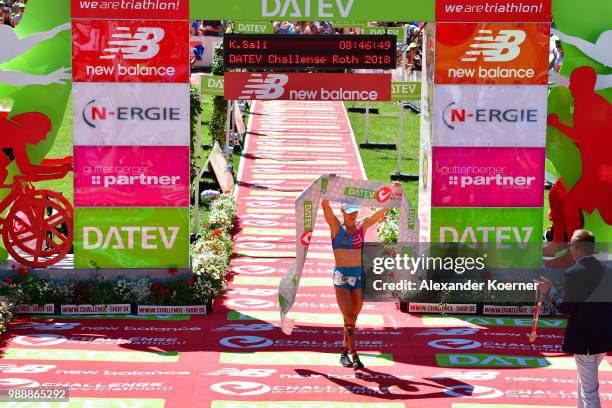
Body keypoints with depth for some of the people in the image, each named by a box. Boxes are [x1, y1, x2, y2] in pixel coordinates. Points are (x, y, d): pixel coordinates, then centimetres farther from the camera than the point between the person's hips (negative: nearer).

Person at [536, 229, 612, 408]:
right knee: (586, 381, 26)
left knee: (589, 390, 0)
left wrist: (549, 291, -3)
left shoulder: (573, 273, -16)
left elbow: (566, 308, -15)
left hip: (584, 339, -7)